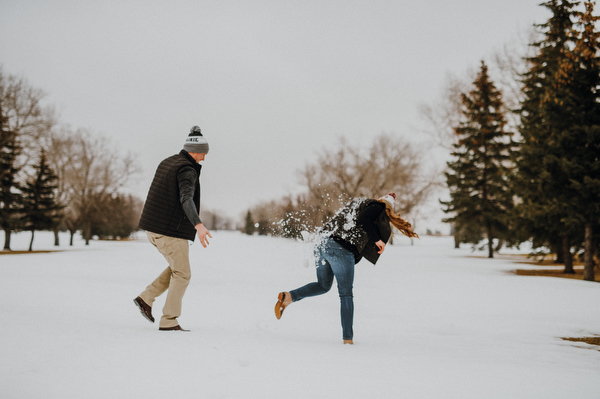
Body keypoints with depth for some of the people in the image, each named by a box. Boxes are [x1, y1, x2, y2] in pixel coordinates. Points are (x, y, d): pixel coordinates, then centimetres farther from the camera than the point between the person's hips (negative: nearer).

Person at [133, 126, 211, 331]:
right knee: (182, 274, 3)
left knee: (178, 269, 22)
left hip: (153, 229, 9)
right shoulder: (187, 170, -16)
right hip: (171, 231, -9)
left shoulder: (167, 162, 13)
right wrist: (198, 225, -47)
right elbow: (186, 198, -34)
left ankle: (146, 298, 16)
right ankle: (169, 321, 4)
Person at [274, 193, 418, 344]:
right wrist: (376, 239, -10)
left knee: (323, 286, 24)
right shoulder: (377, 206, 4)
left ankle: (288, 296, 7)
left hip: (321, 243, 7)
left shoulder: (358, 202, 28)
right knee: (346, 294, 3)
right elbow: (362, 218, -15)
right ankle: (347, 337, 5)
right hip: (340, 248, -7)